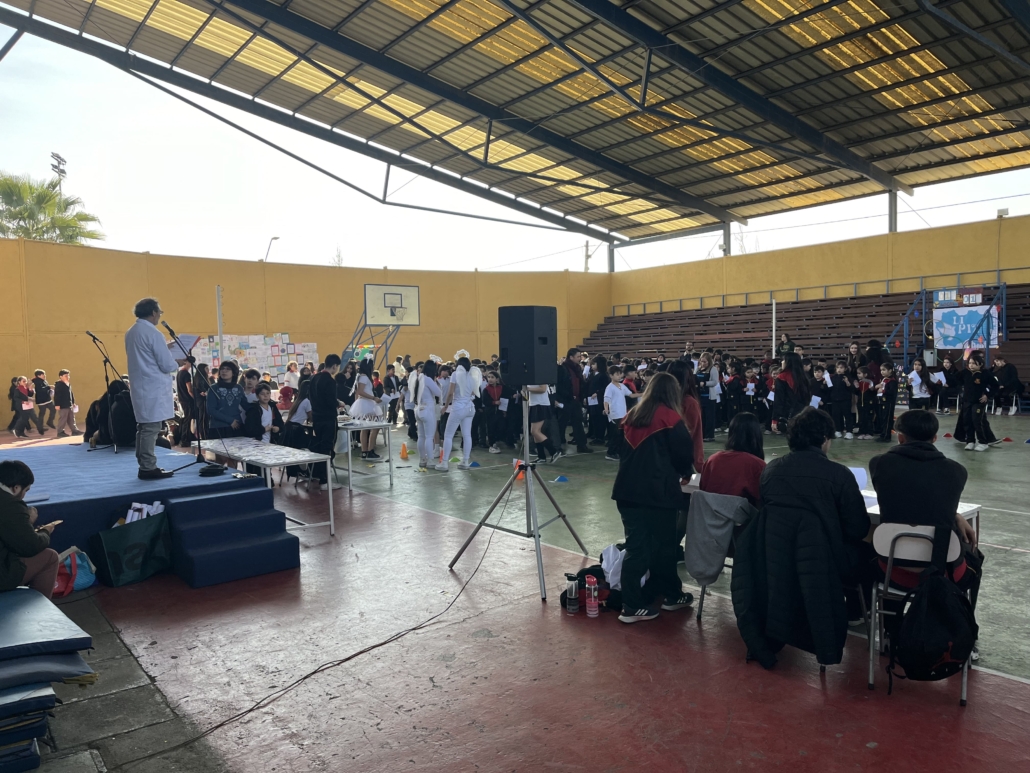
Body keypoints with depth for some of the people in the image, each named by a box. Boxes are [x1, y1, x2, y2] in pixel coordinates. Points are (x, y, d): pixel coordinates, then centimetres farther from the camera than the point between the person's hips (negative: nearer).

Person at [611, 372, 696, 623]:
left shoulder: (632, 416, 12)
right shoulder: (670, 418, -4)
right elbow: (684, 452, -2)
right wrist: (685, 473, 18)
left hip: (629, 489, 5)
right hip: (658, 492, -5)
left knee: (635, 547, 7)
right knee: (664, 545, 11)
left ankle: (632, 605, 7)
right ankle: (672, 595, 28)